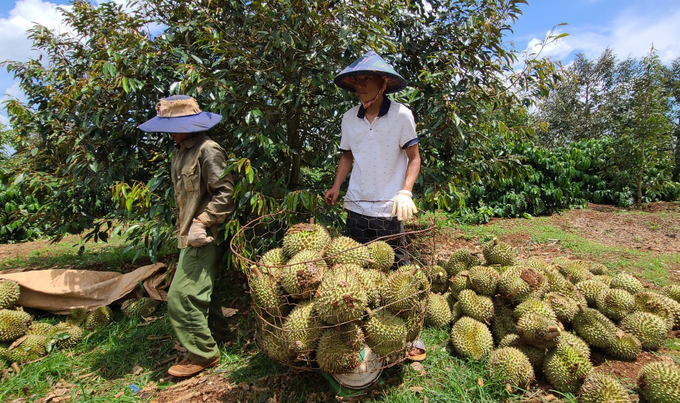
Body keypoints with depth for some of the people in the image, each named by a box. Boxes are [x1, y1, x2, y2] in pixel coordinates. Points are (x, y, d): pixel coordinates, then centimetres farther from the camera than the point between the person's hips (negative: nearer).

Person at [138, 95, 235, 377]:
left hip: (203, 238, -10)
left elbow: (225, 193, -22)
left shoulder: (207, 150, -16)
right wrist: (182, 223, 17)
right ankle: (218, 332, 40)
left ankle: (203, 353, 10)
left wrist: (202, 223, -23)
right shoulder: (180, 151, 14)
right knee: (200, 289, 21)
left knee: (181, 297, -6)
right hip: (188, 234, 10)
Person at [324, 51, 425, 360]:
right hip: (356, 207, 5)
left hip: (389, 210, -4)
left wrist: (405, 192, -16)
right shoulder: (349, 118, 7)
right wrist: (336, 186, 3)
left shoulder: (401, 115, -5)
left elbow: (414, 158, -1)